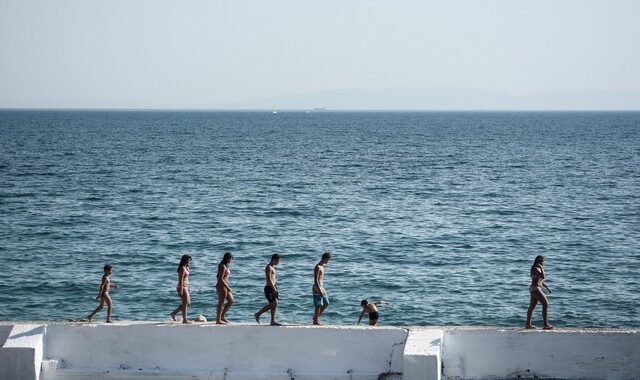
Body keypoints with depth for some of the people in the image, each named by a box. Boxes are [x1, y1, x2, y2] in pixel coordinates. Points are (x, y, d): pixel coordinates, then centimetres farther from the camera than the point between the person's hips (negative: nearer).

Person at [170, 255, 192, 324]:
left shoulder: (186, 268, 14)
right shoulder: (182, 268, -15)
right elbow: (181, 280, -19)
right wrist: (181, 290, -22)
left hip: (185, 287, 10)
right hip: (182, 287, -10)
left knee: (188, 303, 14)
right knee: (185, 303, -3)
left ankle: (174, 313, 19)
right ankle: (184, 319, 4)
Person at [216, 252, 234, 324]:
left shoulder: (225, 266, 13)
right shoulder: (223, 266, -17)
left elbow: (218, 277, 21)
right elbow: (221, 279, -22)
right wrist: (228, 288, -22)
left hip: (225, 286, 10)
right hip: (222, 286, -10)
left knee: (231, 301, 15)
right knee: (221, 303, -4)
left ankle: (222, 316, 19)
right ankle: (218, 320, 2)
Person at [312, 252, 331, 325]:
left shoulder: (322, 266, 14)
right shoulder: (318, 267, -16)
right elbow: (316, 280, -21)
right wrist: (319, 290, -24)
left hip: (321, 287, 10)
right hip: (317, 288, -10)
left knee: (326, 304, 12)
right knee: (318, 305, -4)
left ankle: (316, 317, 20)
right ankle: (315, 321, 4)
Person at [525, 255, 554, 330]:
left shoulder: (538, 269, 17)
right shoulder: (535, 269, -14)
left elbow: (540, 280, 25)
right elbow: (543, 276, -26)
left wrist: (547, 287, 21)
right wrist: (542, 268, -16)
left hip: (535, 289, 10)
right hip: (535, 289, -10)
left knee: (532, 307, 12)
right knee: (545, 304, -11)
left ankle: (528, 324, 16)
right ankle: (546, 324, -13)